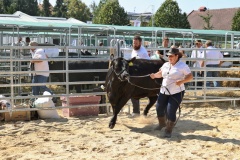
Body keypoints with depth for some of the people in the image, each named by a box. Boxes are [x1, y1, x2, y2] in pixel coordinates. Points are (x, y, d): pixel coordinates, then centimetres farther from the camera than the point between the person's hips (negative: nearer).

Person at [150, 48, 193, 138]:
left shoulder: (182, 66, -12)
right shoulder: (166, 65, 7)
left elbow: (190, 76, -14)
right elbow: (161, 73, 20)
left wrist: (181, 81, -30)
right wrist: (154, 75, -1)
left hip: (176, 93, -6)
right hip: (164, 91, 7)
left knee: (170, 112, -11)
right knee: (159, 109, 13)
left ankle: (168, 131, 9)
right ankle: (162, 124, 44)